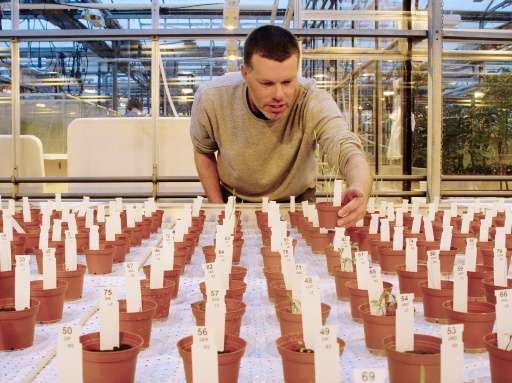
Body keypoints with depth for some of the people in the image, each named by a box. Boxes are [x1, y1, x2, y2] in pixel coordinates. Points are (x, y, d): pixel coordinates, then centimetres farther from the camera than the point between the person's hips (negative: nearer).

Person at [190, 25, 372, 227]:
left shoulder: (314, 102, -27)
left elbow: (348, 151, -41)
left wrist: (359, 189, -63)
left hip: (296, 201, -1)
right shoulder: (210, 99, -21)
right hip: (233, 199, 2)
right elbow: (203, 152, -1)